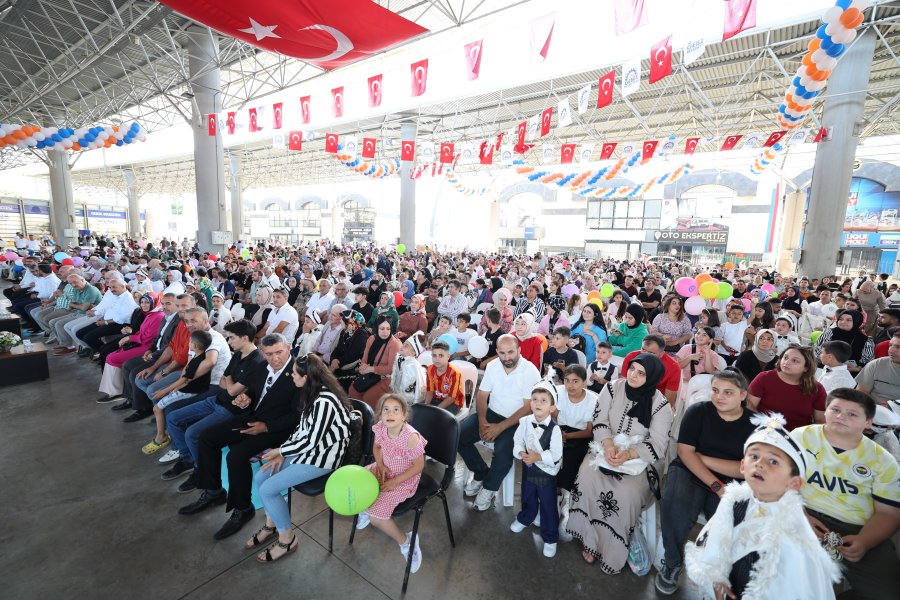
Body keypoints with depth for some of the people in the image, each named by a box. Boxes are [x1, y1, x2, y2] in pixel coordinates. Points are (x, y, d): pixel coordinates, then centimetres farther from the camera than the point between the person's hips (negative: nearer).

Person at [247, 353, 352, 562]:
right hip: (307, 448, 9)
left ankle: (287, 539, 12)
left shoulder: (324, 401, -28)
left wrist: (280, 451, -9)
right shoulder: (312, 392, 3)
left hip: (322, 456, -9)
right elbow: (302, 428, 9)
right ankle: (271, 524, 29)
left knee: (268, 489, -10)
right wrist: (282, 452, -2)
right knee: (260, 477, 5)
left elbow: (311, 441, -24)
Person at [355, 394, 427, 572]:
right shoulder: (380, 428, -16)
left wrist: (394, 482, -19)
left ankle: (405, 541, 10)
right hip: (384, 470, 6)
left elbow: (419, 466, -21)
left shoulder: (411, 437, -33)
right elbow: (377, 447, 6)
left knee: (376, 516, -15)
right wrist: (380, 466, -11)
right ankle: (366, 508, 27)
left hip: (404, 479, -6)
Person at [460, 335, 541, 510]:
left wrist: (500, 427, -22)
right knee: (458, 435, -13)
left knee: (503, 451, -31)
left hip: (516, 420, -4)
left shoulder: (531, 372, -16)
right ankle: (481, 473, 10)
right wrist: (482, 421, -14)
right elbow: (482, 395, 3)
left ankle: (489, 488, 0)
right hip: (492, 413, 5)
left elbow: (528, 408, -17)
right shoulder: (492, 366, -2)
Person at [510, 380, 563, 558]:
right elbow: (517, 440, -5)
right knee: (527, 498, 27)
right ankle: (524, 519, 56)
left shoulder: (554, 429, -25)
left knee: (548, 506, 12)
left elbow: (556, 456, -23)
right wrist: (521, 453, -22)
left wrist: (539, 457, -30)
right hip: (528, 468, 4)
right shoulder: (525, 422, -15)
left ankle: (550, 538, 33)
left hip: (547, 472, -4)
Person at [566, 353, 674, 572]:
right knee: (588, 475, -24)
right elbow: (600, 419, -4)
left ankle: (613, 551, -2)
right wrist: (608, 445, -21)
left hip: (640, 459, -2)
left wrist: (628, 455, -27)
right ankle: (590, 539, -5)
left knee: (627, 493, -27)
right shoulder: (613, 388, -3)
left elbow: (658, 445, -13)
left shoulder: (661, 405, -10)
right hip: (607, 450, 2)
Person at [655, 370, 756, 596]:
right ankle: (672, 564, -4)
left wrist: (705, 459, -11)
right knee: (675, 507, -30)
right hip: (689, 471, -1)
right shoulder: (698, 411, -3)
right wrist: (716, 486, -17)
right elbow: (685, 453, -8)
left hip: (731, 482, 2)